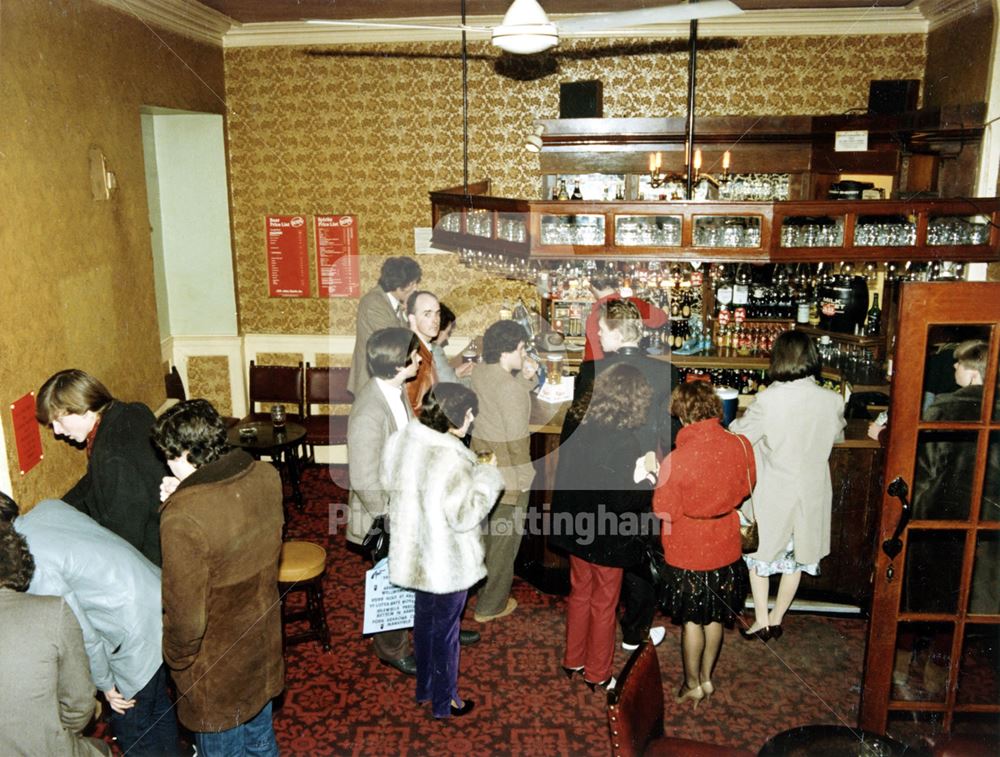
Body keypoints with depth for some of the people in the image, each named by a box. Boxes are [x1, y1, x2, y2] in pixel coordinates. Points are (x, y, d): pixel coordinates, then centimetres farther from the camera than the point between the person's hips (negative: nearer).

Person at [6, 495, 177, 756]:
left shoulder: (35, 569, -22)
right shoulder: (48, 506, 0)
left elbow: (82, 635, -16)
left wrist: (104, 683, -1)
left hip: (139, 633, -8)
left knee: (133, 733, 12)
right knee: (159, 711, 27)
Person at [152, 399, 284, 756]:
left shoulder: (182, 520, -34)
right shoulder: (266, 476, -14)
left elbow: (186, 619, -25)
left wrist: (176, 659, -5)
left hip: (218, 674, -6)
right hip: (263, 643, 6)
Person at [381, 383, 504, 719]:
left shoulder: (402, 441, -5)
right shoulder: (450, 459, -31)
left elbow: (391, 485, 10)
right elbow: (464, 516, -27)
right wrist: (487, 476, -16)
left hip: (414, 552, 8)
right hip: (447, 562, -8)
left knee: (425, 621, 25)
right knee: (445, 631, 12)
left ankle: (424, 686, 43)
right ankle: (444, 701, 30)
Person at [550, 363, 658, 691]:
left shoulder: (579, 429, -8)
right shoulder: (624, 441, -25)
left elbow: (564, 477, 3)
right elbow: (625, 501, -25)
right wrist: (644, 481, -8)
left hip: (576, 527, 6)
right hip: (607, 536, -5)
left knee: (580, 594, 23)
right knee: (603, 604, 14)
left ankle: (573, 660, 39)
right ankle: (597, 673, 30)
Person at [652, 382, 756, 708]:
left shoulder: (675, 461, -28)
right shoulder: (740, 445, -15)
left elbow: (665, 513, -16)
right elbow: (746, 488, 3)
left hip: (688, 554, -4)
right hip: (725, 548, 4)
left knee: (692, 621, 15)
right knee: (715, 617, 21)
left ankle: (692, 685, 32)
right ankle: (707, 678, 39)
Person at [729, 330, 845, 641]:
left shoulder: (768, 400, -22)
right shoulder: (832, 401, -11)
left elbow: (738, 436, -10)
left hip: (772, 493, -3)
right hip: (811, 494, 3)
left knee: (760, 554, 17)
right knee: (796, 557, 20)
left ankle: (761, 621, 23)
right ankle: (776, 619, 32)